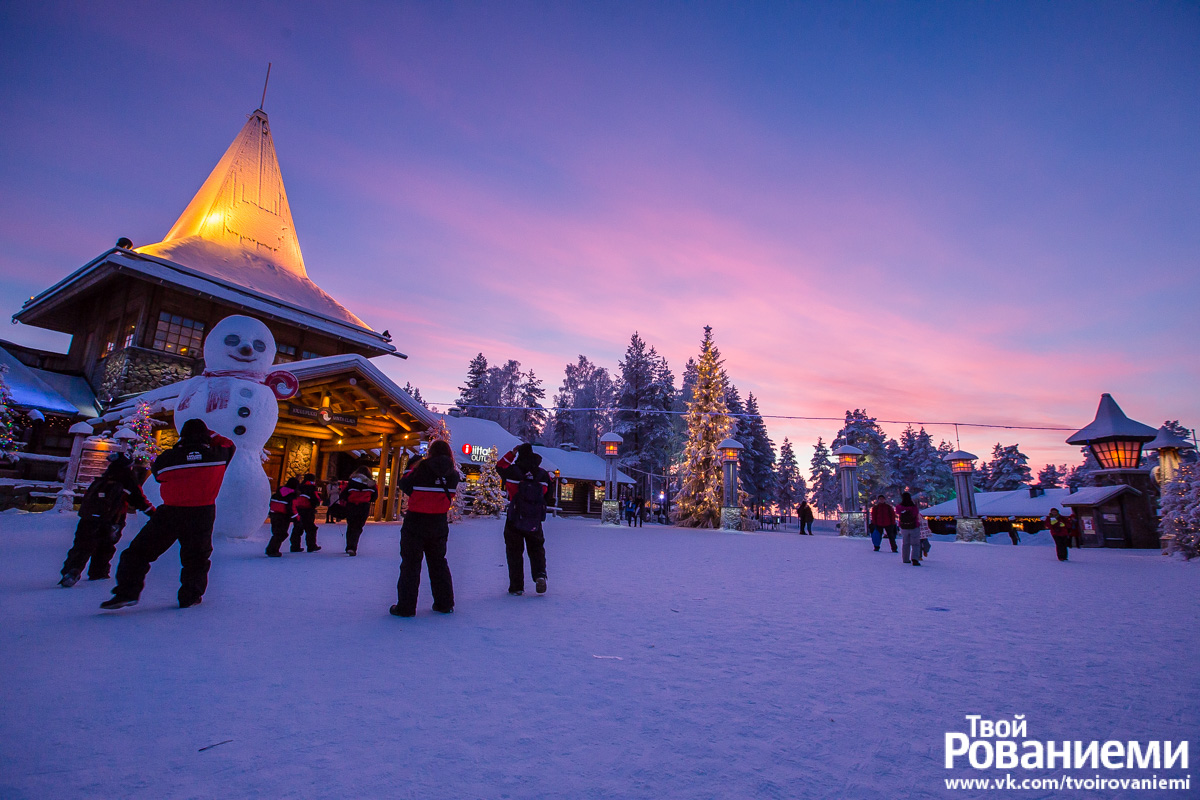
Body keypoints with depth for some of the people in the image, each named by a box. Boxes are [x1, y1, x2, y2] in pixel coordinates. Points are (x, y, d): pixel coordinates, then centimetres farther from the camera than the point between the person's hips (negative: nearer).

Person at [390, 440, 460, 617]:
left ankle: (406, 607, 9)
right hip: (439, 524, 4)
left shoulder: (422, 468, -14)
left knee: (410, 564, 6)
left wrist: (412, 467, 11)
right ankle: (445, 604, 22)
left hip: (415, 521, -4)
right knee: (438, 563, 16)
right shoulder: (452, 474, -4)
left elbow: (404, 485, -4)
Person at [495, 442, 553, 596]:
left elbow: (499, 466, 10)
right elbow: (550, 490, 11)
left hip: (514, 520, -2)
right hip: (535, 520, 2)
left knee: (514, 552, 10)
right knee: (537, 549, 17)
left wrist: (512, 453, 16)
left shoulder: (513, 471, -10)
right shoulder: (542, 474, -3)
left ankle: (516, 586, 12)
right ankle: (540, 574, -6)